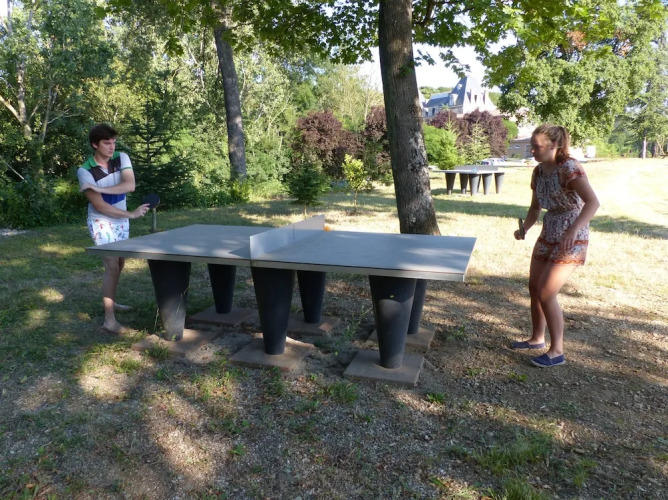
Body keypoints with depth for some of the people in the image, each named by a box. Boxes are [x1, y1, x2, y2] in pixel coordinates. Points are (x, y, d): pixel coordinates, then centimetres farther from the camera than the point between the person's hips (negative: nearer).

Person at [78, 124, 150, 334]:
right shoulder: (85, 171, -19)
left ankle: (110, 302, 37)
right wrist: (132, 214, -23)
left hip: (121, 220, 6)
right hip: (101, 223, -6)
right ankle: (109, 320, -9)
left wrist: (100, 188, -30)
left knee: (119, 263, 16)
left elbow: (130, 185, -22)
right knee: (112, 266, -13)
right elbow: (99, 206, -21)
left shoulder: (122, 158, -6)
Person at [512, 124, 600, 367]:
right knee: (534, 288, 14)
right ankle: (537, 338, 32)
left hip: (570, 240, -8)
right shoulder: (538, 171, 5)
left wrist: (573, 230, -43)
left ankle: (557, 351, 8)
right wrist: (525, 229, -4)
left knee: (546, 294, -8)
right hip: (548, 236, 8)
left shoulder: (569, 168, -19)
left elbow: (593, 202, -30)